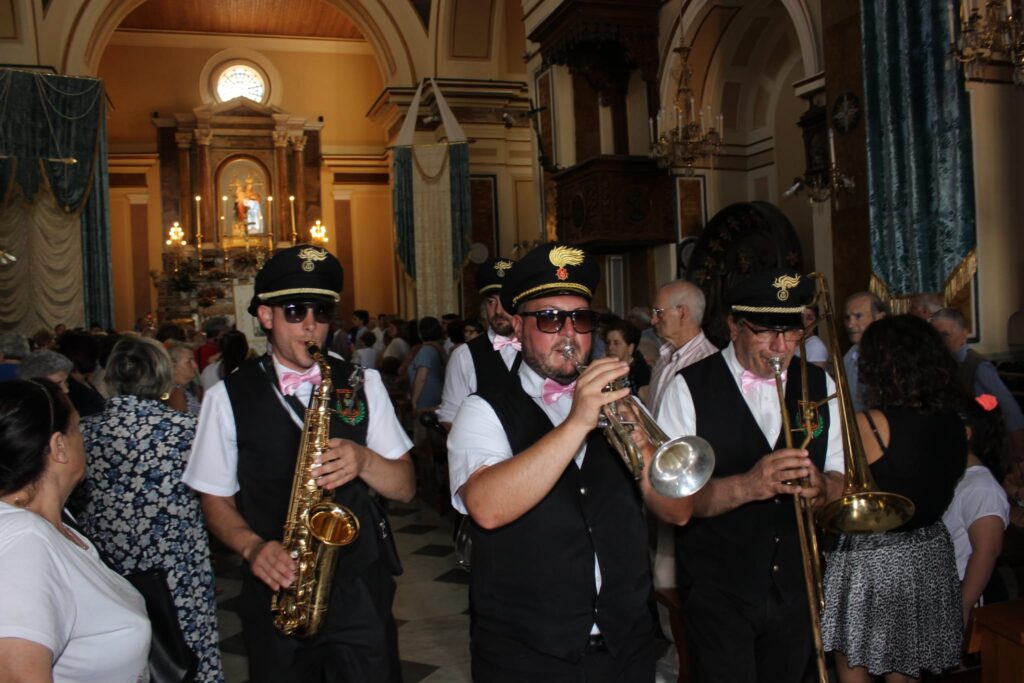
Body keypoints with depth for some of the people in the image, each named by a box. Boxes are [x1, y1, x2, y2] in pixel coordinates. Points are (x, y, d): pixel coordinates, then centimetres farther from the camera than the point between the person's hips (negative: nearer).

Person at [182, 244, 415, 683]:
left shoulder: (362, 383, 4)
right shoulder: (228, 397, -1)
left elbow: (405, 488, 2)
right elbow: (216, 502, 5)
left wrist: (363, 461, -18)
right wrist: (252, 547, -15)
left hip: (361, 587, 1)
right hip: (276, 590, -1)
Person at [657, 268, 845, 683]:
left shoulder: (819, 386, 3)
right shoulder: (689, 388, -11)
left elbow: (841, 480, 4)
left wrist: (822, 486, -20)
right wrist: (747, 486, -33)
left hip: (795, 587, 5)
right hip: (718, 592, -4)